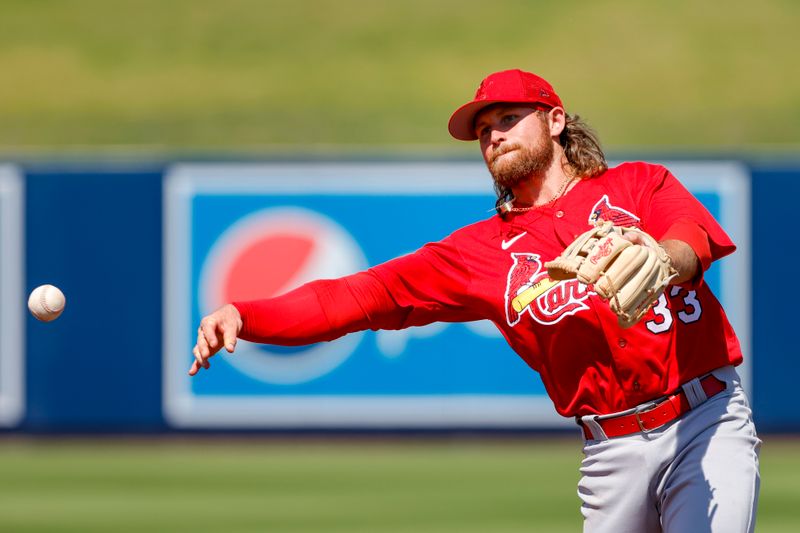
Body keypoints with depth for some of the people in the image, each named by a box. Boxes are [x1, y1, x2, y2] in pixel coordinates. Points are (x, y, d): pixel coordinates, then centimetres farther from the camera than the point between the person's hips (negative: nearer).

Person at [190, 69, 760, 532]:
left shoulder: (639, 185, 7)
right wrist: (242, 317, -9)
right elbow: (362, 295, 6)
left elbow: (696, 236, -15)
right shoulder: (479, 251, 13)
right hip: (613, 448, 3)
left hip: (707, 421, -3)